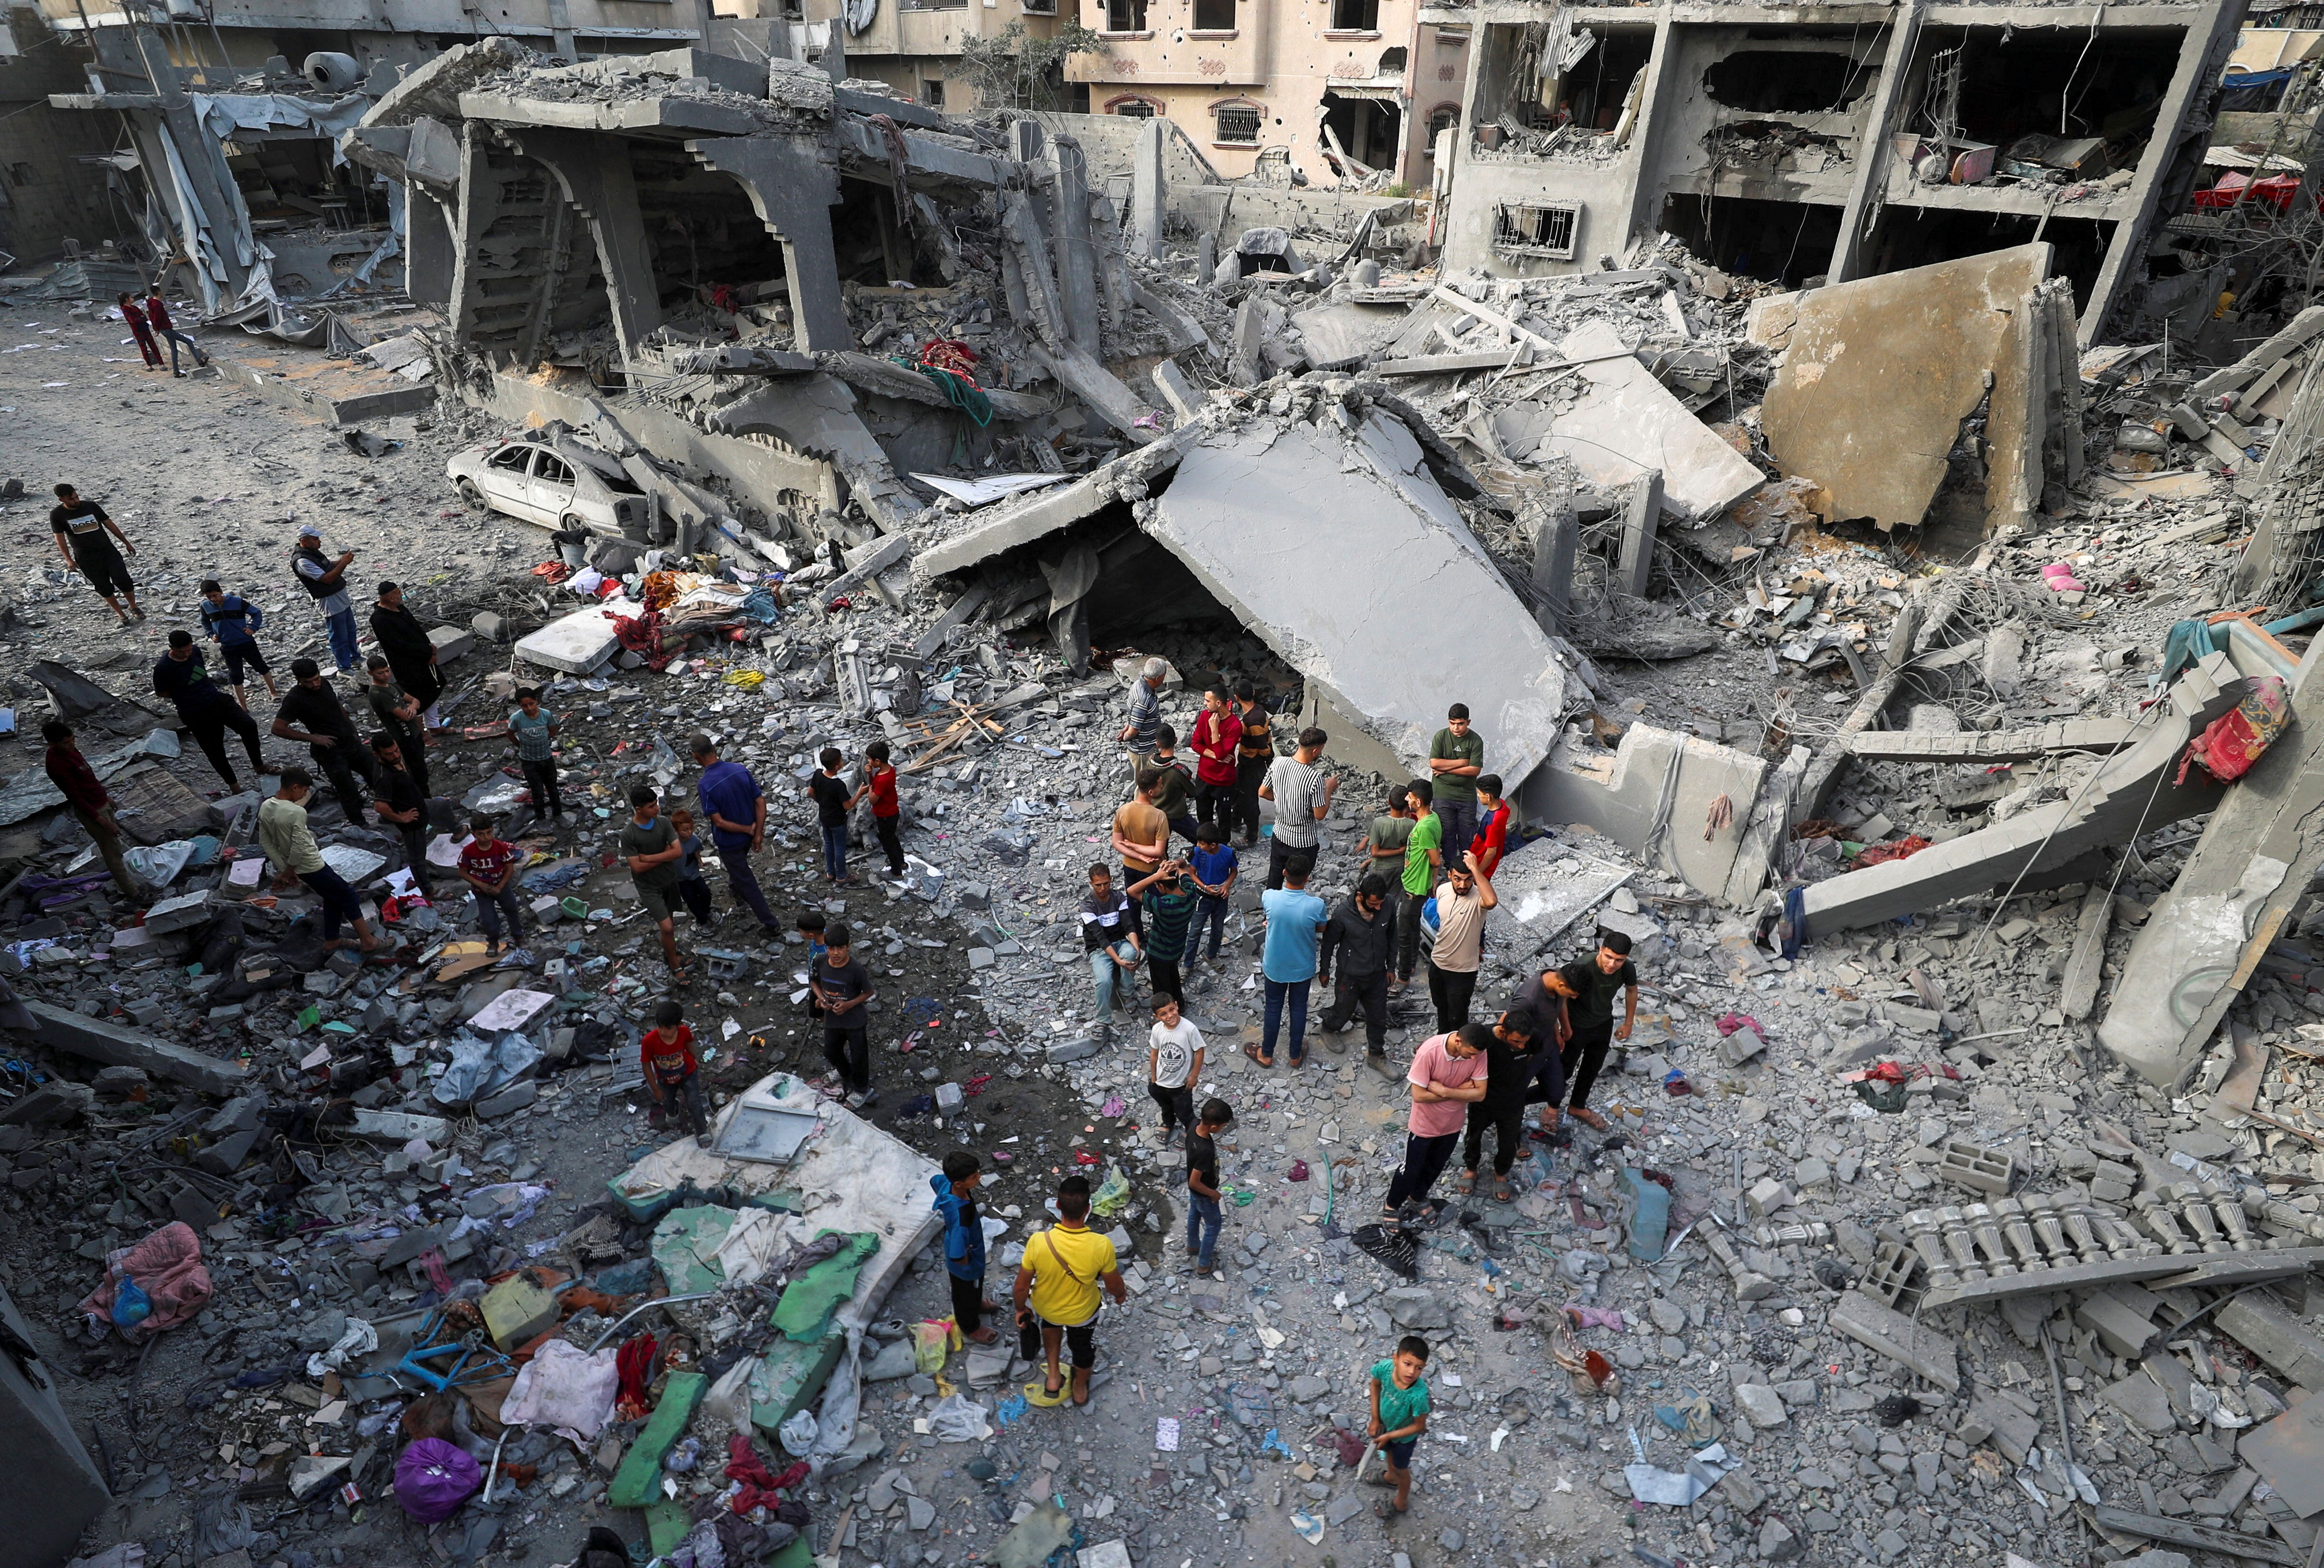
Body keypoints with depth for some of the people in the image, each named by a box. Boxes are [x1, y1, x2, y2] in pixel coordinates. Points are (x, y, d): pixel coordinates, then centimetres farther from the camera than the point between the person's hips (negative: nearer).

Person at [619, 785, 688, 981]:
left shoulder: (663, 823, -10)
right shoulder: (628, 834, -22)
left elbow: (679, 851, -15)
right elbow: (638, 867, -22)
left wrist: (649, 857, -22)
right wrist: (665, 854, -18)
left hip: (670, 880, 5)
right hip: (649, 887, -5)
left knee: (669, 921, 20)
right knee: (667, 927, -9)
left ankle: (668, 950, 45)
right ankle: (676, 968, 8)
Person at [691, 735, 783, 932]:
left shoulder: (704, 785, -26)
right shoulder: (741, 770, -11)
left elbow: (719, 822, -26)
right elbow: (760, 802, -10)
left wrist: (748, 829, -13)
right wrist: (758, 834, -6)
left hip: (729, 842, -6)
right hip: (748, 838, 6)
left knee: (747, 884, 6)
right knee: (739, 866, 35)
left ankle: (772, 927, 10)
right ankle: (735, 890, 64)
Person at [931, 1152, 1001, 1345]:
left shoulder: (947, 1182, -25)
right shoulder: (961, 1216, -48)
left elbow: (934, 1181, 0)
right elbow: (958, 1257, -43)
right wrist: (967, 1261, -20)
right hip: (965, 1264, -7)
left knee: (975, 1286, 36)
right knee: (966, 1292, 25)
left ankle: (977, 1303, 66)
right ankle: (971, 1329, 53)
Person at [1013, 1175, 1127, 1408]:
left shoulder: (1038, 1242, -35)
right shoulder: (1102, 1246, -36)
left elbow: (1022, 1286, -18)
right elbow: (1114, 1285, -16)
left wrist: (1021, 1309, 3)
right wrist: (1121, 1295, 8)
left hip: (1045, 1308, 1)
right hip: (1082, 1314, -1)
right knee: (1084, 1347, 32)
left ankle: (1053, 1375, 38)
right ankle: (1080, 1388, 56)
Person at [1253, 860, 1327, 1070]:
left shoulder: (1270, 897, -25)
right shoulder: (1316, 905, -29)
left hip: (1275, 966, 1)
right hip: (1303, 968, -1)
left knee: (1273, 1008, 21)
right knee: (1299, 1009, 21)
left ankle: (1267, 1054, 39)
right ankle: (1296, 1056, 40)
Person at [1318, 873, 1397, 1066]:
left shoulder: (1388, 906, -19)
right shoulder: (1343, 913, -29)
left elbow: (1391, 936, 0)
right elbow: (1329, 943, -12)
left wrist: (1391, 966, 9)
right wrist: (1324, 970, 0)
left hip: (1378, 974, 3)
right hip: (1351, 975, -3)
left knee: (1378, 1017, 18)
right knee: (1344, 1012, 20)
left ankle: (1377, 1054, 41)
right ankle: (1328, 1029, 53)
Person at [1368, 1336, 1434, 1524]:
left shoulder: (1419, 1395, -45)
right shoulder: (1385, 1367, -36)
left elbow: (1419, 1426, -26)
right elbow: (1376, 1385, -11)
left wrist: (1389, 1436, -19)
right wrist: (1375, 1419, -6)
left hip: (1404, 1436, -4)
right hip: (1385, 1424, 4)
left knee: (1401, 1468, 24)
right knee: (1388, 1451, 34)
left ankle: (1402, 1503, 55)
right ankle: (1391, 1477, 67)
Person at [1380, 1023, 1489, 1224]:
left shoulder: (1478, 1053, -22)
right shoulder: (1429, 1052, -35)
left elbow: (1480, 1094, -19)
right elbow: (1419, 1095, -29)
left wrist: (1444, 1091, -30)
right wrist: (1460, 1090, -26)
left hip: (1453, 1123, 4)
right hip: (1425, 1123, -4)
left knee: (1436, 1166, 25)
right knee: (1412, 1168, 15)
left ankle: (1418, 1197, 52)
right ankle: (1392, 1205, 40)